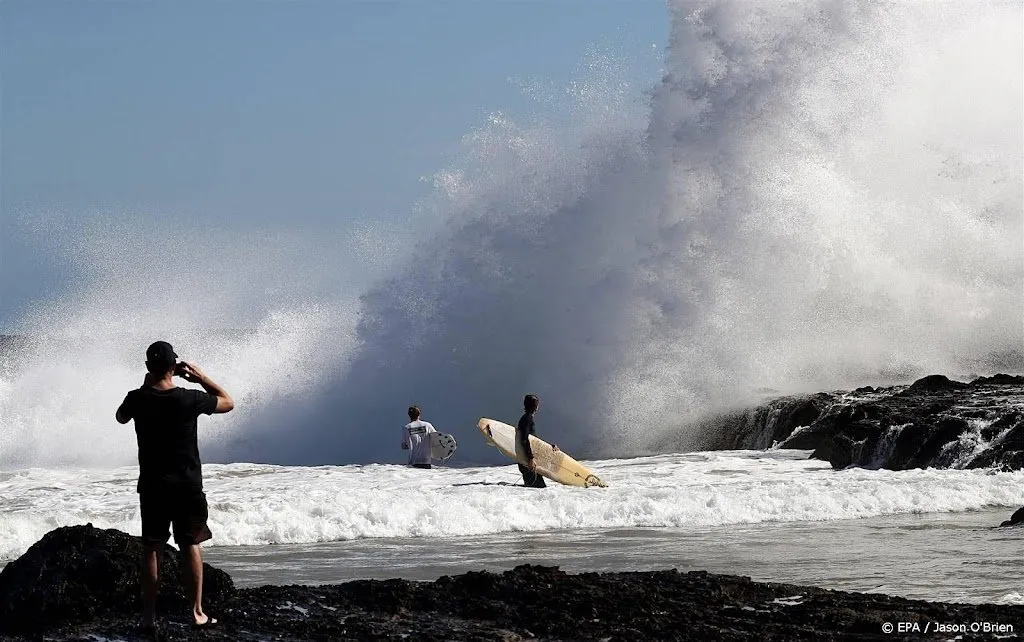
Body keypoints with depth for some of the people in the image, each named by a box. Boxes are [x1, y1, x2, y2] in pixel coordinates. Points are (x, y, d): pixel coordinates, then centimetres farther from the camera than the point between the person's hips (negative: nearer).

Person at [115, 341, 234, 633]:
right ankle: (197, 612, 12)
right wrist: (200, 377, 5)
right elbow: (228, 402, 3)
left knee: (151, 549, 10)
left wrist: (145, 386, 17)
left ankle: (149, 616, 9)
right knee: (190, 546, 10)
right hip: (187, 486, -1)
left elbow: (121, 417, 16)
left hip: (152, 486, 1)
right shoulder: (189, 399, -14)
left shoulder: (137, 399, -9)